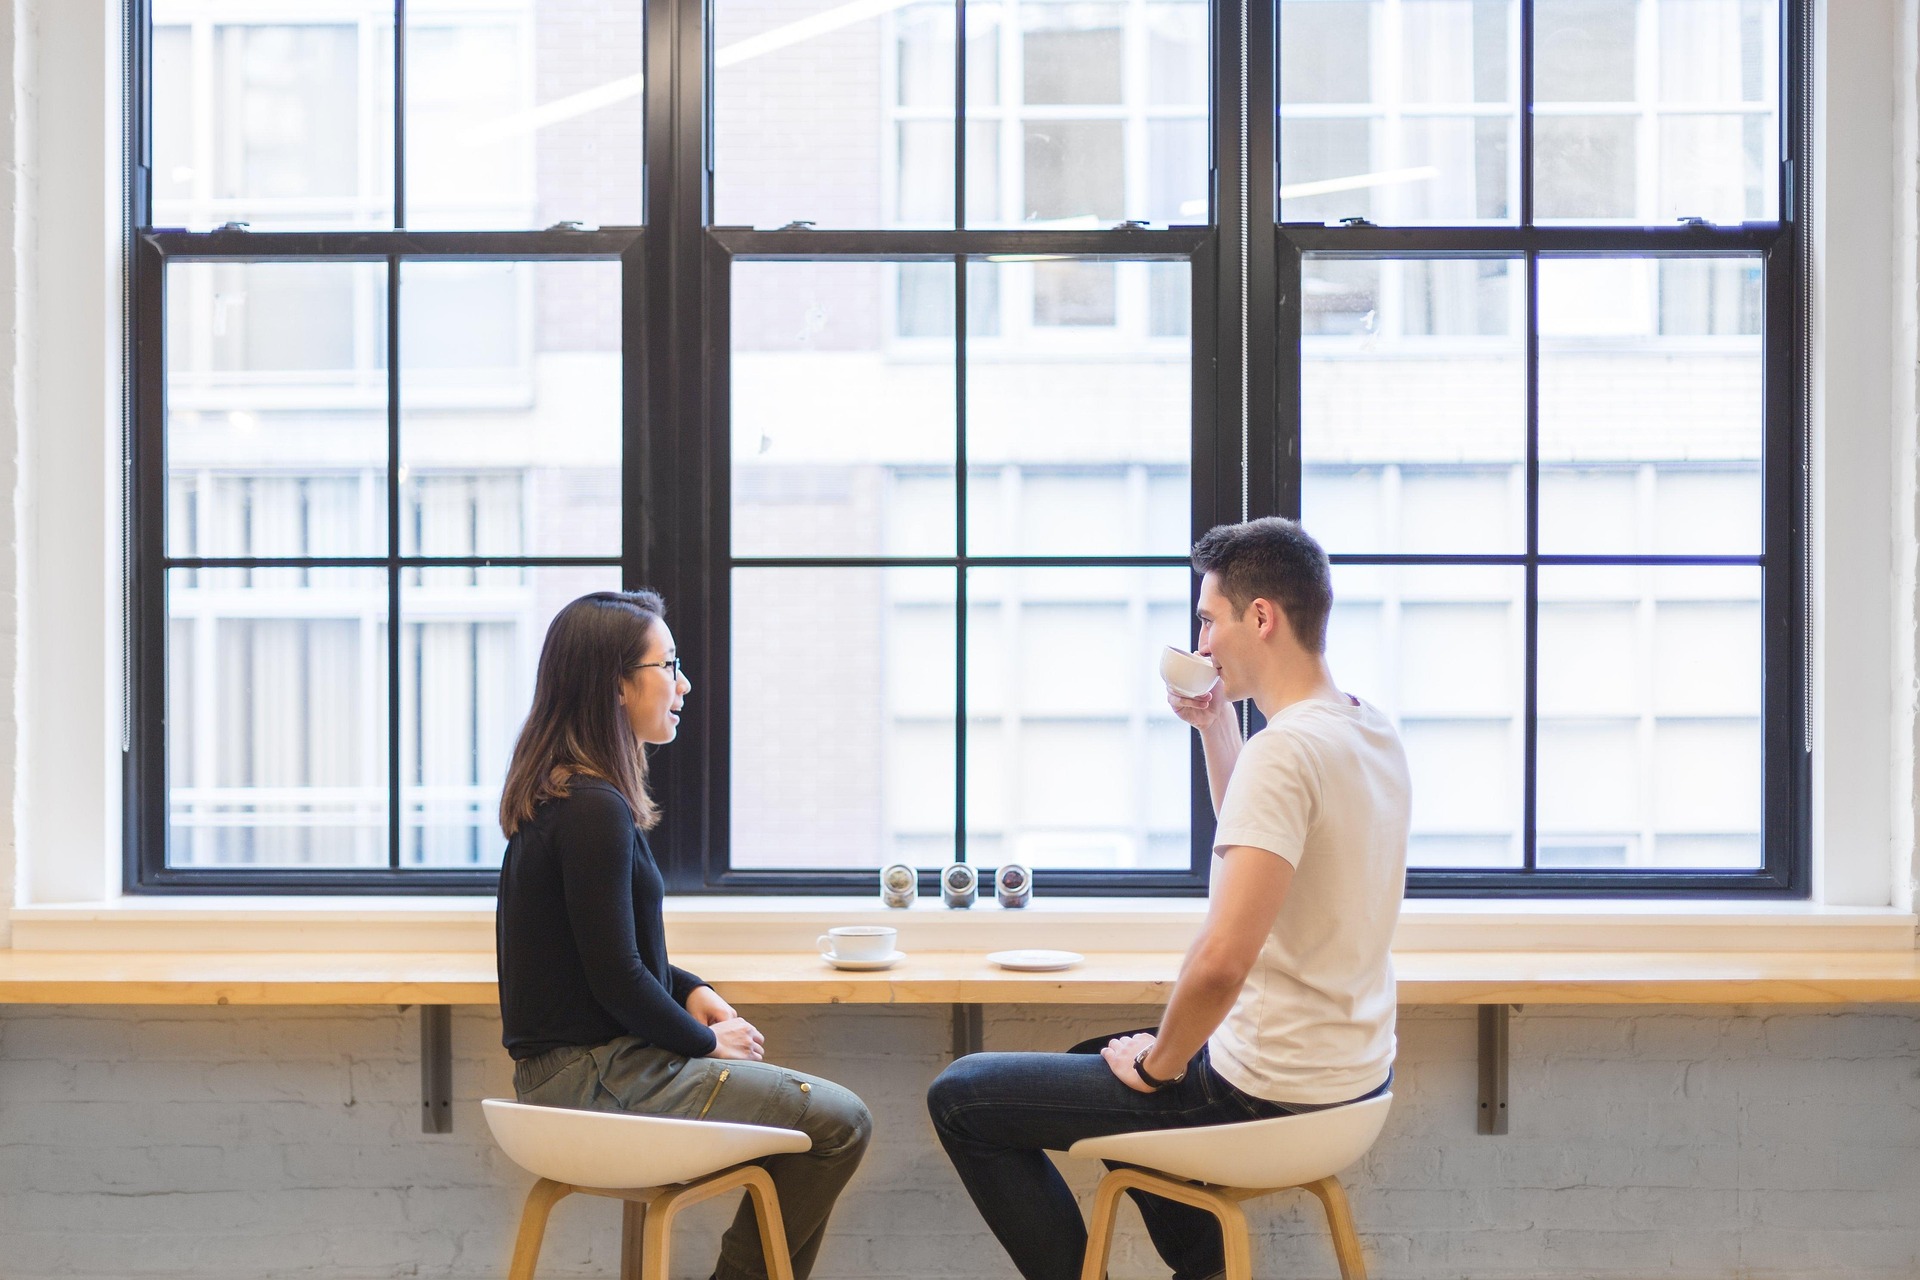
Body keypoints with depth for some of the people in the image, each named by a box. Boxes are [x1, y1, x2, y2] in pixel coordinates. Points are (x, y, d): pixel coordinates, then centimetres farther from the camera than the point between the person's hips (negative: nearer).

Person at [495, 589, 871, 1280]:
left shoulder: (558, 793, 10)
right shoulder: (594, 810, -22)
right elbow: (616, 977, -21)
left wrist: (692, 992, 7)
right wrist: (706, 1041, -6)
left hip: (569, 1063, 10)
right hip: (596, 1077, -10)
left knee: (825, 1111, 19)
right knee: (839, 1124, -5)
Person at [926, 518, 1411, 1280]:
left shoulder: (1285, 750, -24)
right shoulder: (1372, 734, 5)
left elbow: (1221, 960, -32)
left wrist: (1157, 1066, -16)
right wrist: (1216, 728, 13)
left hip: (1271, 1093, -9)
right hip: (1355, 1070, 9)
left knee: (960, 1097, -1)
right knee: (1096, 1057, 35)